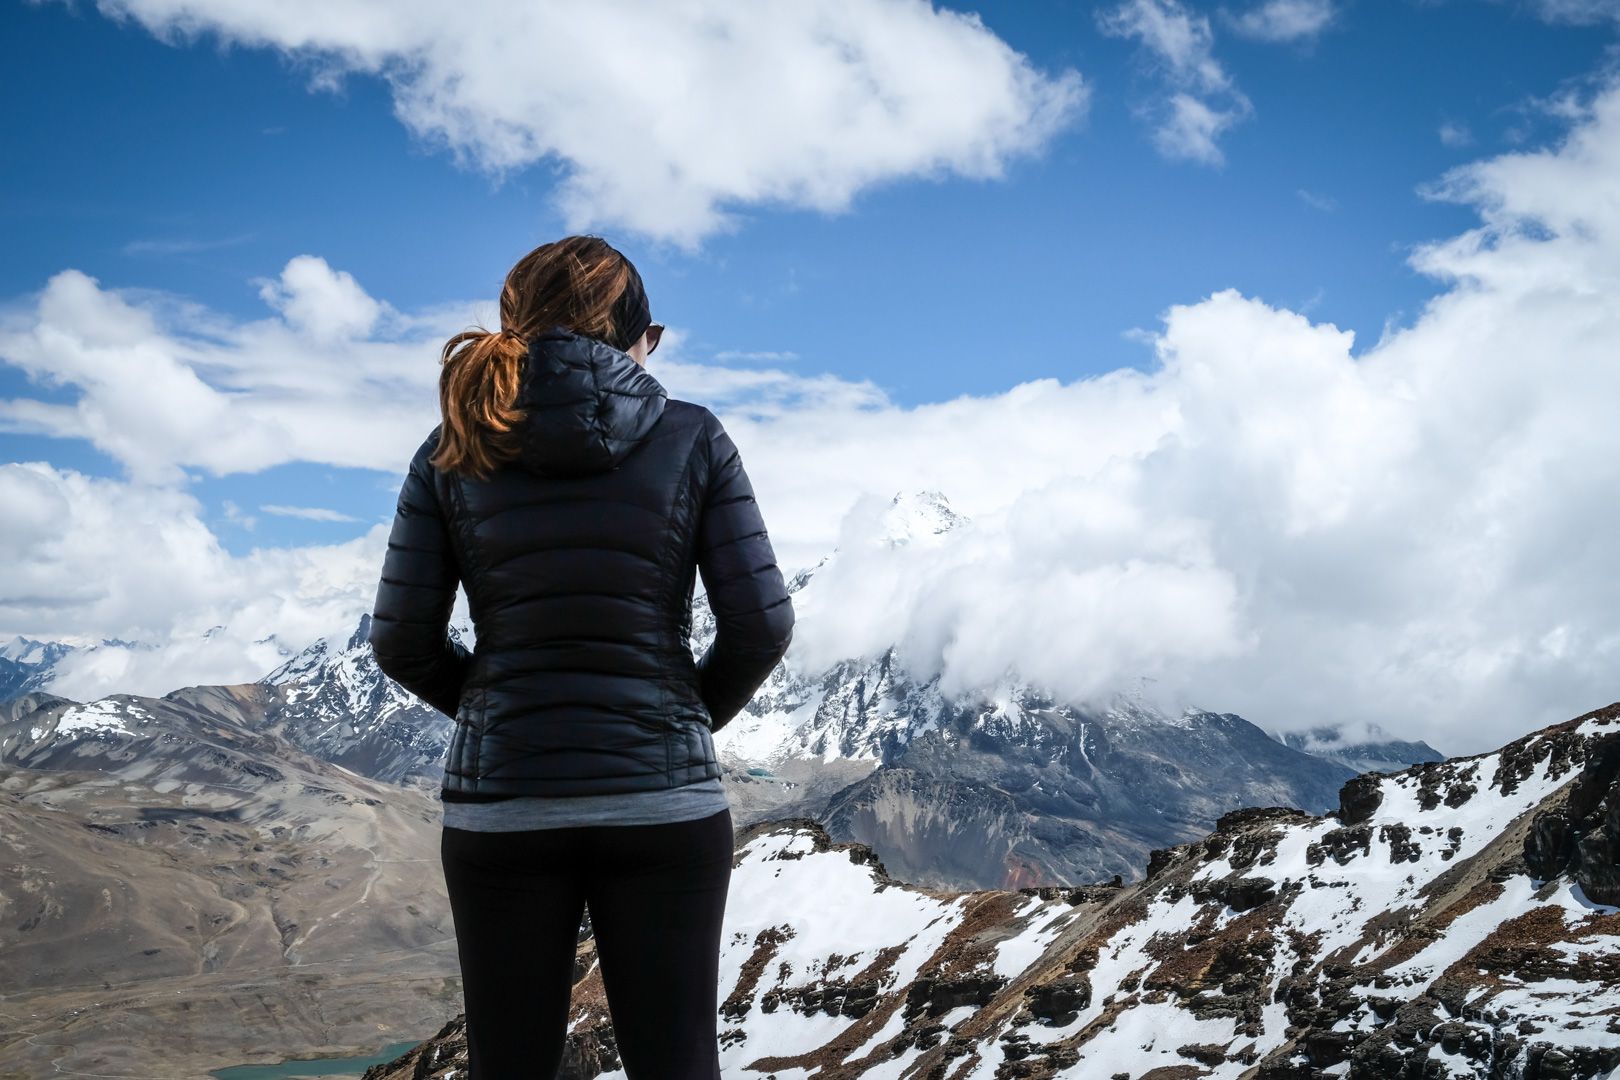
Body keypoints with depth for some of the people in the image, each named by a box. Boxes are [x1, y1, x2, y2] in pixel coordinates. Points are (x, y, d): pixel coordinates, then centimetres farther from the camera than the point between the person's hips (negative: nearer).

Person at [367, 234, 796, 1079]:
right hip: (664, 802, -1)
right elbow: (761, 623, -4)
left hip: (501, 808, 1)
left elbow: (402, 641, 0)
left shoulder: (453, 452, 1)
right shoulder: (691, 439, -2)